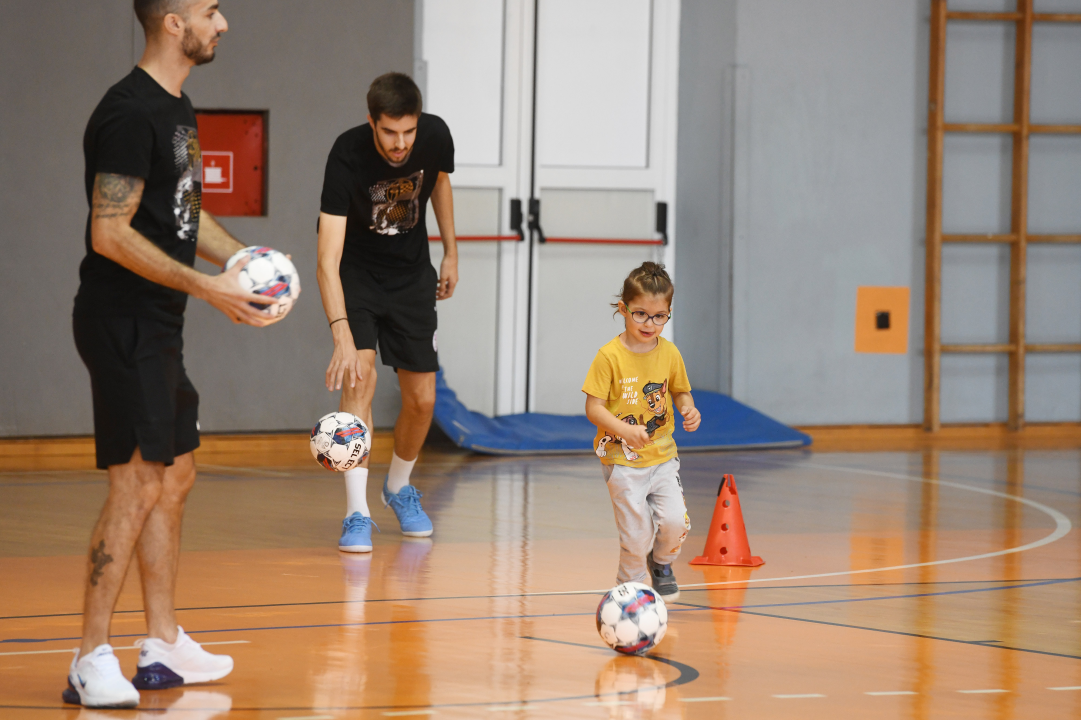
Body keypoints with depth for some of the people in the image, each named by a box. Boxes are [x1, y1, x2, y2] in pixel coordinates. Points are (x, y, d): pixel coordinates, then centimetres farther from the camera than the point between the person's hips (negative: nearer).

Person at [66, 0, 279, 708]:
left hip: (160, 327, 10)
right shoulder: (130, 113, -18)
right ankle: (92, 661, -7)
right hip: (122, 322, -10)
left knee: (175, 476, 14)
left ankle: (164, 647, 22)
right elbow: (110, 233, -22)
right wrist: (208, 286, -22)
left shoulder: (176, 109, 14)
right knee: (137, 482, -11)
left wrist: (244, 259, 10)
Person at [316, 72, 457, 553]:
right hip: (356, 274, -4)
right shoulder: (347, 156, -32)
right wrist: (342, 336, -48)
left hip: (411, 274, 4)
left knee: (422, 399, 4)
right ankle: (356, 514, -21)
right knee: (360, 377, -23)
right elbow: (328, 260, -37)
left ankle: (399, 487, 33)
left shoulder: (435, 137, -20)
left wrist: (451, 252, 10)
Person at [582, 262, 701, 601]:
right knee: (637, 533, -7)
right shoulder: (609, 356, -13)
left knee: (675, 521, -10)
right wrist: (626, 430, -27)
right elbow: (594, 408, -12)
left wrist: (689, 409, -6)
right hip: (622, 459, -4)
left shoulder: (669, 353, 1)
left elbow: (680, 391, 16)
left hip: (662, 456, 4)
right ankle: (630, 583, 21)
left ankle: (661, 562, 24)